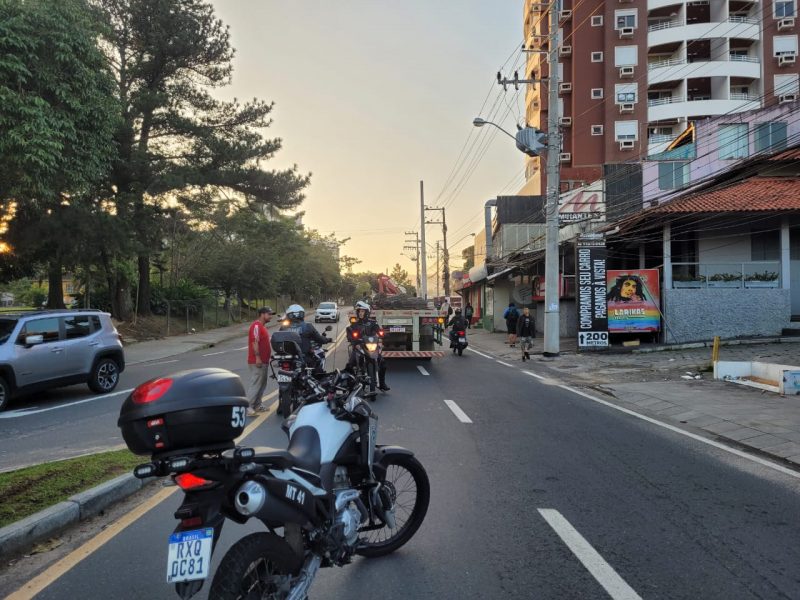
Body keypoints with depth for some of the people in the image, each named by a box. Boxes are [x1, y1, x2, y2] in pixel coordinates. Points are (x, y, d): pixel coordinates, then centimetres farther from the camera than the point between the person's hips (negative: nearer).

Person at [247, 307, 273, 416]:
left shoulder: (262, 326, 18)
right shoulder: (256, 326, -15)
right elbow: (254, 342, -23)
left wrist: (267, 356, 24)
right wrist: (257, 357, -26)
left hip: (263, 361, 10)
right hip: (257, 362, -10)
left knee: (262, 384, 15)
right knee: (255, 384, -11)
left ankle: (257, 404, 22)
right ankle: (248, 406, -10)